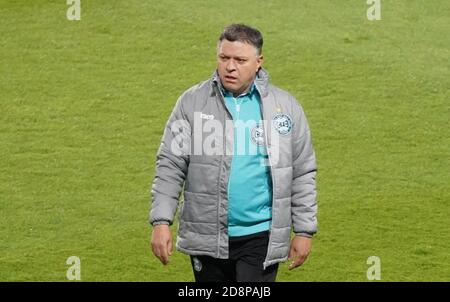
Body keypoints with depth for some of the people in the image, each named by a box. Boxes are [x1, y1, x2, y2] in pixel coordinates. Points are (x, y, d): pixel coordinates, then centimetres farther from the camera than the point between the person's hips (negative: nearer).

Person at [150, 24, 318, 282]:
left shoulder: (286, 106, 3)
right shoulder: (193, 102, 1)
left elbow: (303, 173, 7)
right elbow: (170, 166, 1)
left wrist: (304, 231, 4)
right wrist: (161, 222, -7)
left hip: (260, 236, -1)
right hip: (206, 238, 1)